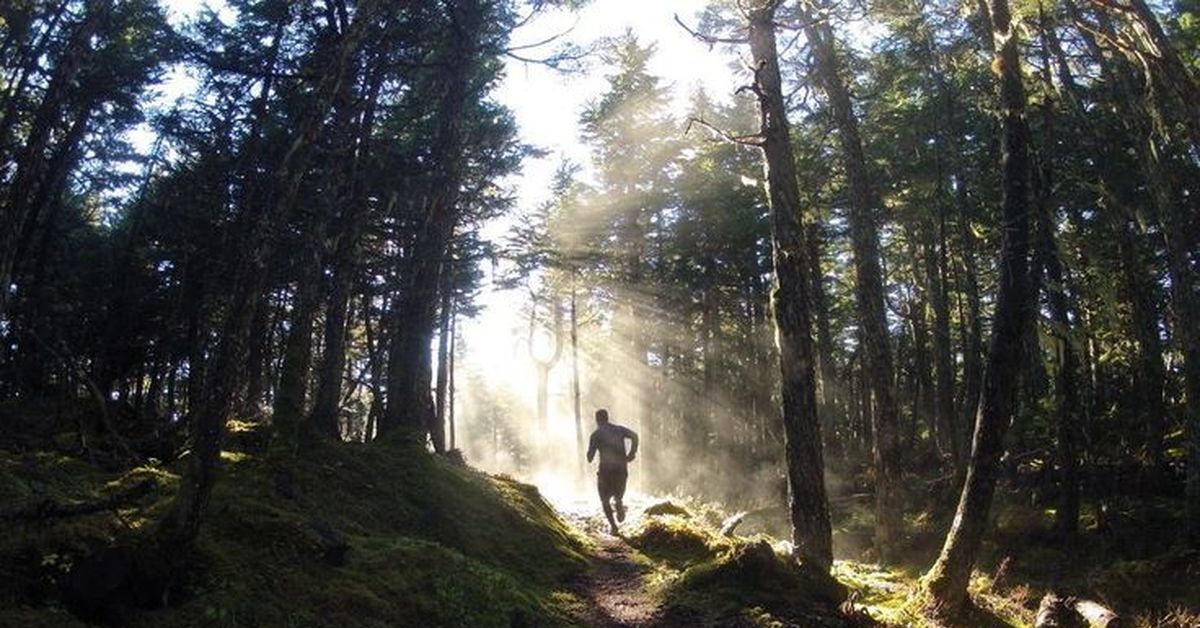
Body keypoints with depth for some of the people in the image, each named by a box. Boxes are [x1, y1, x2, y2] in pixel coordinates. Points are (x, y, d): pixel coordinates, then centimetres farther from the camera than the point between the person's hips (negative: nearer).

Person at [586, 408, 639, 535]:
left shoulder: (596, 434, 1)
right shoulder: (619, 429, 10)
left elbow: (590, 456, 0)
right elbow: (634, 436, -9)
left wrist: (589, 457, 23)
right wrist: (632, 454, -6)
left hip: (606, 469, -3)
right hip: (621, 468, 3)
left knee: (605, 499, 14)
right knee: (618, 495, 20)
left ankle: (613, 526, -2)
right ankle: (619, 505, -16)